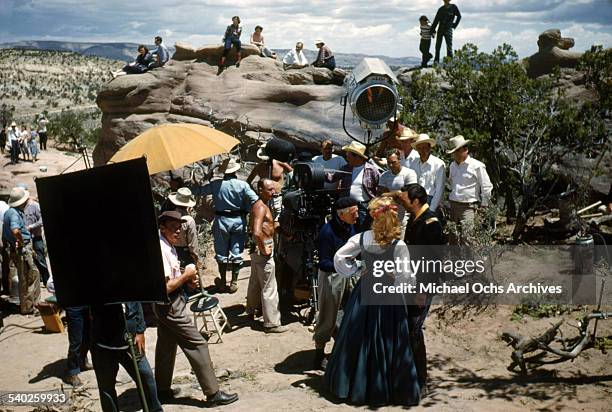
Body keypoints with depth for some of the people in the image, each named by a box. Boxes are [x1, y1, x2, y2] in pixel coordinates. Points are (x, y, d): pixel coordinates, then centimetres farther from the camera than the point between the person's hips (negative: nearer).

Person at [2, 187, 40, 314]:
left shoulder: (16, 212, 10)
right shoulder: (13, 213, -21)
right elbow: (15, 231, -39)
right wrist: (21, 242, -21)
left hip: (25, 249, 10)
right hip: (21, 251, -10)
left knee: (34, 274, 19)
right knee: (26, 279, 1)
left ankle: (33, 302, 30)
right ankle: (27, 308, 12)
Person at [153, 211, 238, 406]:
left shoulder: (168, 246, 8)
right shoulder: (161, 250, -24)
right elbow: (166, 287, -26)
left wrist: (187, 280, 4)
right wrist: (187, 275, -15)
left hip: (164, 306, 10)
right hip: (170, 305, -10)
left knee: (166, 345, 18)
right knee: (197, 345, -5)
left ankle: (162, 390, 31)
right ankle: (213, 393, 1)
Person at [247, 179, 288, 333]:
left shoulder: (260, 205, 10)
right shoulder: (261, 207, -20)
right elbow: (257, 232, -34)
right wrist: (264, 249, -22)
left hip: (257, 249, 10)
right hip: (263, 251, -10)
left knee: (255, 281, 24)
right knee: (269, 288, -4)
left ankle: (252, 310, 42)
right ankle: (271, 323, 2)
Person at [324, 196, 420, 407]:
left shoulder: (362, 238, -8)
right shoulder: (399, 246, -17)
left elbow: (339, 258, -6)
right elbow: (406, 278, -19)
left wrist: (356, 270, 4)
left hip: (364, 294, 3)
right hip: (388, 301, -3)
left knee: (358, 340, 15)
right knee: (386, 343, 9)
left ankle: (352, 383, 28)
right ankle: (384, 388, 20)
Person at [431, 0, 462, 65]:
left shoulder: (453, 7, 4)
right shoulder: (441, 9, 10)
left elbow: (459, 16, 12)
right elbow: (436, 20, 10)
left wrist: (455, 25, 3)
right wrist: (432, 30, 5)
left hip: (448, 29, -3)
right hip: (440, 29, 3)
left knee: (449, 45, -10)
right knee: (438, 46, 2)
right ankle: (436, 60, 9)